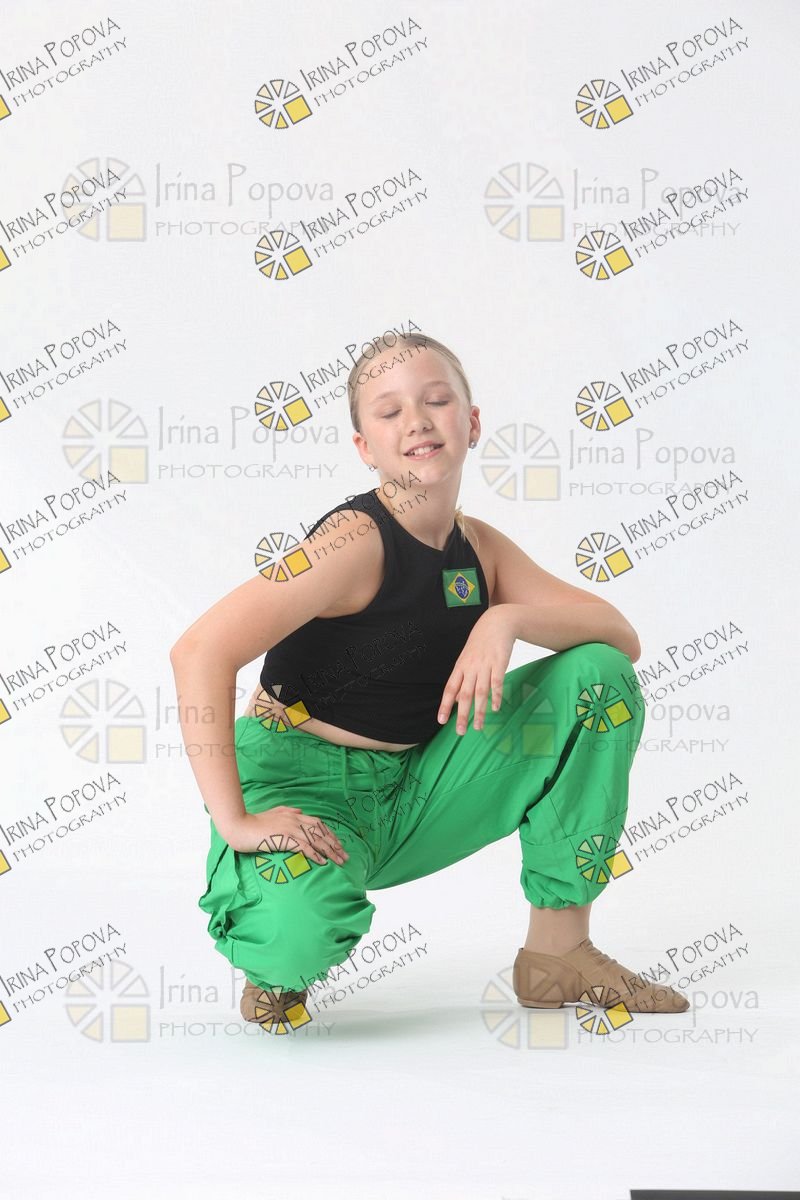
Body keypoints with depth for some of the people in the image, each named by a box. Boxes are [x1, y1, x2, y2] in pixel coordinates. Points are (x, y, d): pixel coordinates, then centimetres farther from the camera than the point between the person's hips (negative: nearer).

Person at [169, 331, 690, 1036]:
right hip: (302, 782, -7)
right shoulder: (359, 541, -19)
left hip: (413, 792, 7)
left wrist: (507, 616, -21)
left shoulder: (480, 548, 4)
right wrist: (234, 820, -30)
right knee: (297, 930, -41)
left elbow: (622, 636, -2)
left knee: (598, 675, -5)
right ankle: (279, 967, 2)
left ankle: (558, 949, 2)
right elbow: (200, 652, -29)